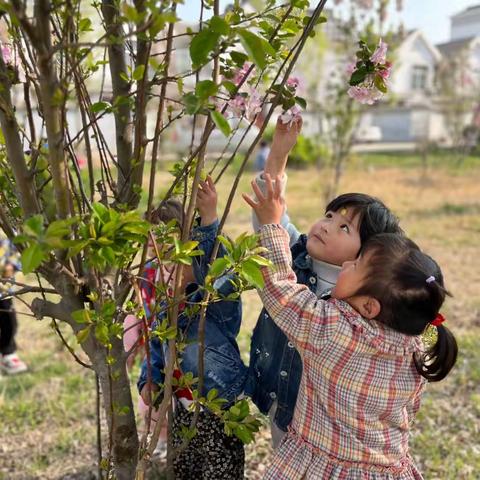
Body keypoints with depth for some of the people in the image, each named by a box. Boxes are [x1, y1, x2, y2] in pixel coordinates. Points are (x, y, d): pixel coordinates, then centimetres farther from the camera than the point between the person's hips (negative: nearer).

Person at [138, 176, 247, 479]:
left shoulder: (220, 297, -20)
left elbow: (216, 267, -41)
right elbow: (158, 342, 14)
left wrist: (209, 219, -50)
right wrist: (150, 378, 2)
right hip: (183, 404, 7)